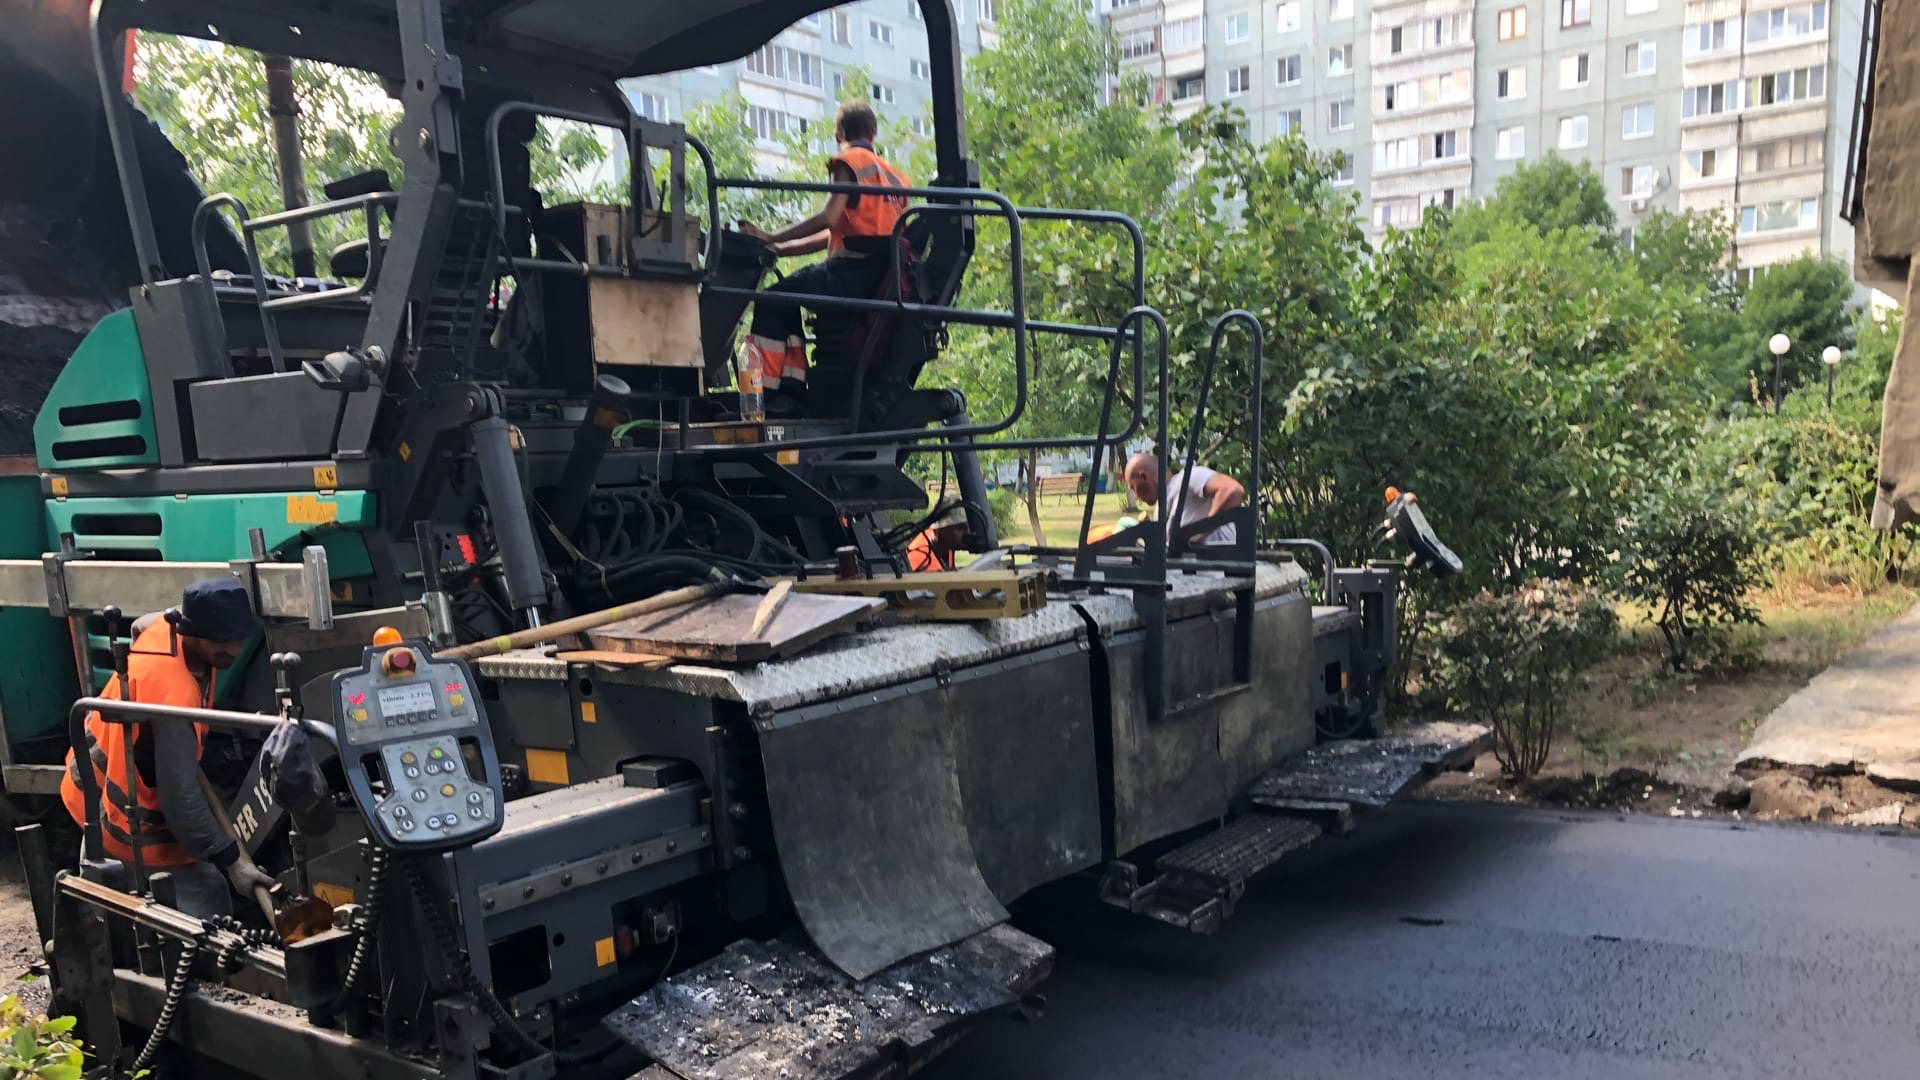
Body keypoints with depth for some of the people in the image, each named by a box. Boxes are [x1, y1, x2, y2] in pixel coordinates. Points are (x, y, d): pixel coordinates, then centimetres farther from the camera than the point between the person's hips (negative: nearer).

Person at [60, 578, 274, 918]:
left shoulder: (165, 626, -8)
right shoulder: (172, 694, -35)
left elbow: (139, 627, 22)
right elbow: (181, 797, -32)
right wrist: (231, 861, -25)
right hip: (120, 810, -10)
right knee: (206, 900, -9)